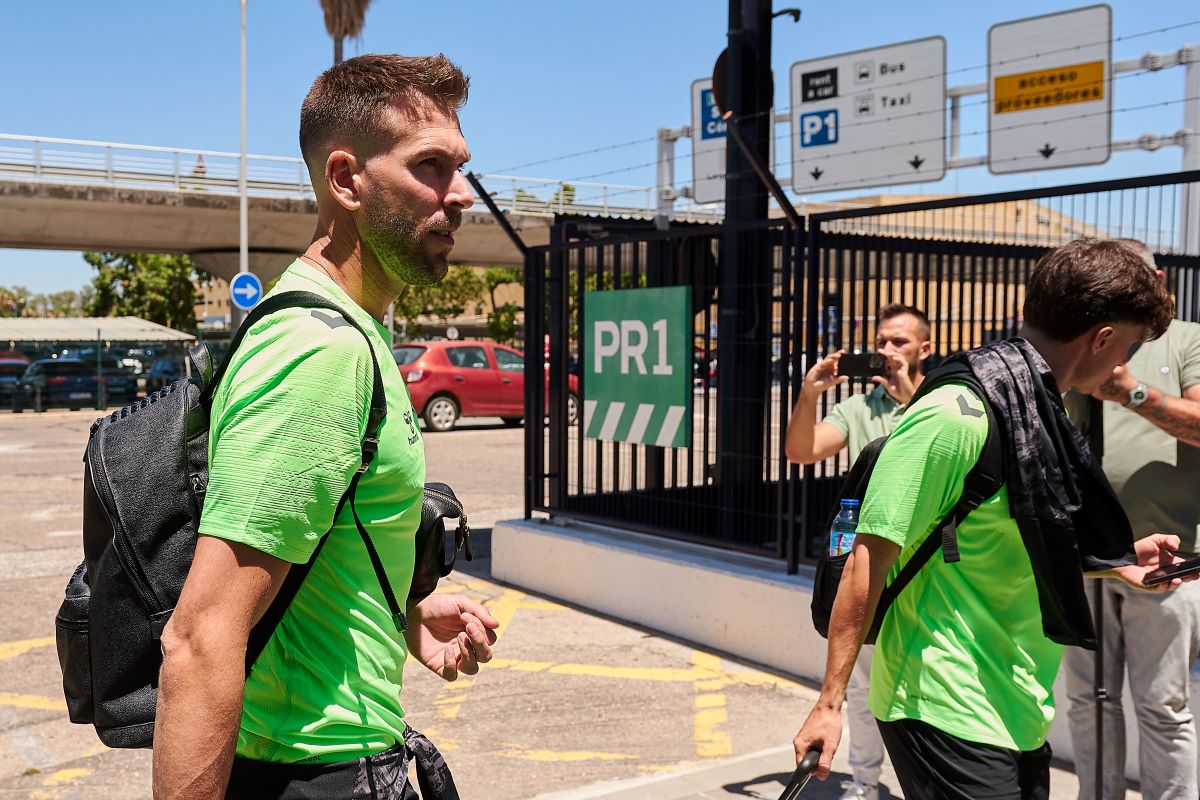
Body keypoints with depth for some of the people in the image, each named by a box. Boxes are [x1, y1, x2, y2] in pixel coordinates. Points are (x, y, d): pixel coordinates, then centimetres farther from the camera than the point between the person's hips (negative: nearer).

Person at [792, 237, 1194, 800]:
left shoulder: (1037, 410, 8)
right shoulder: (956, 414, -19)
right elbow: (871, 558, -19)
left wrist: (1115, 562, 11)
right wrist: (830, 701, -18)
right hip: (949, 714, -9)